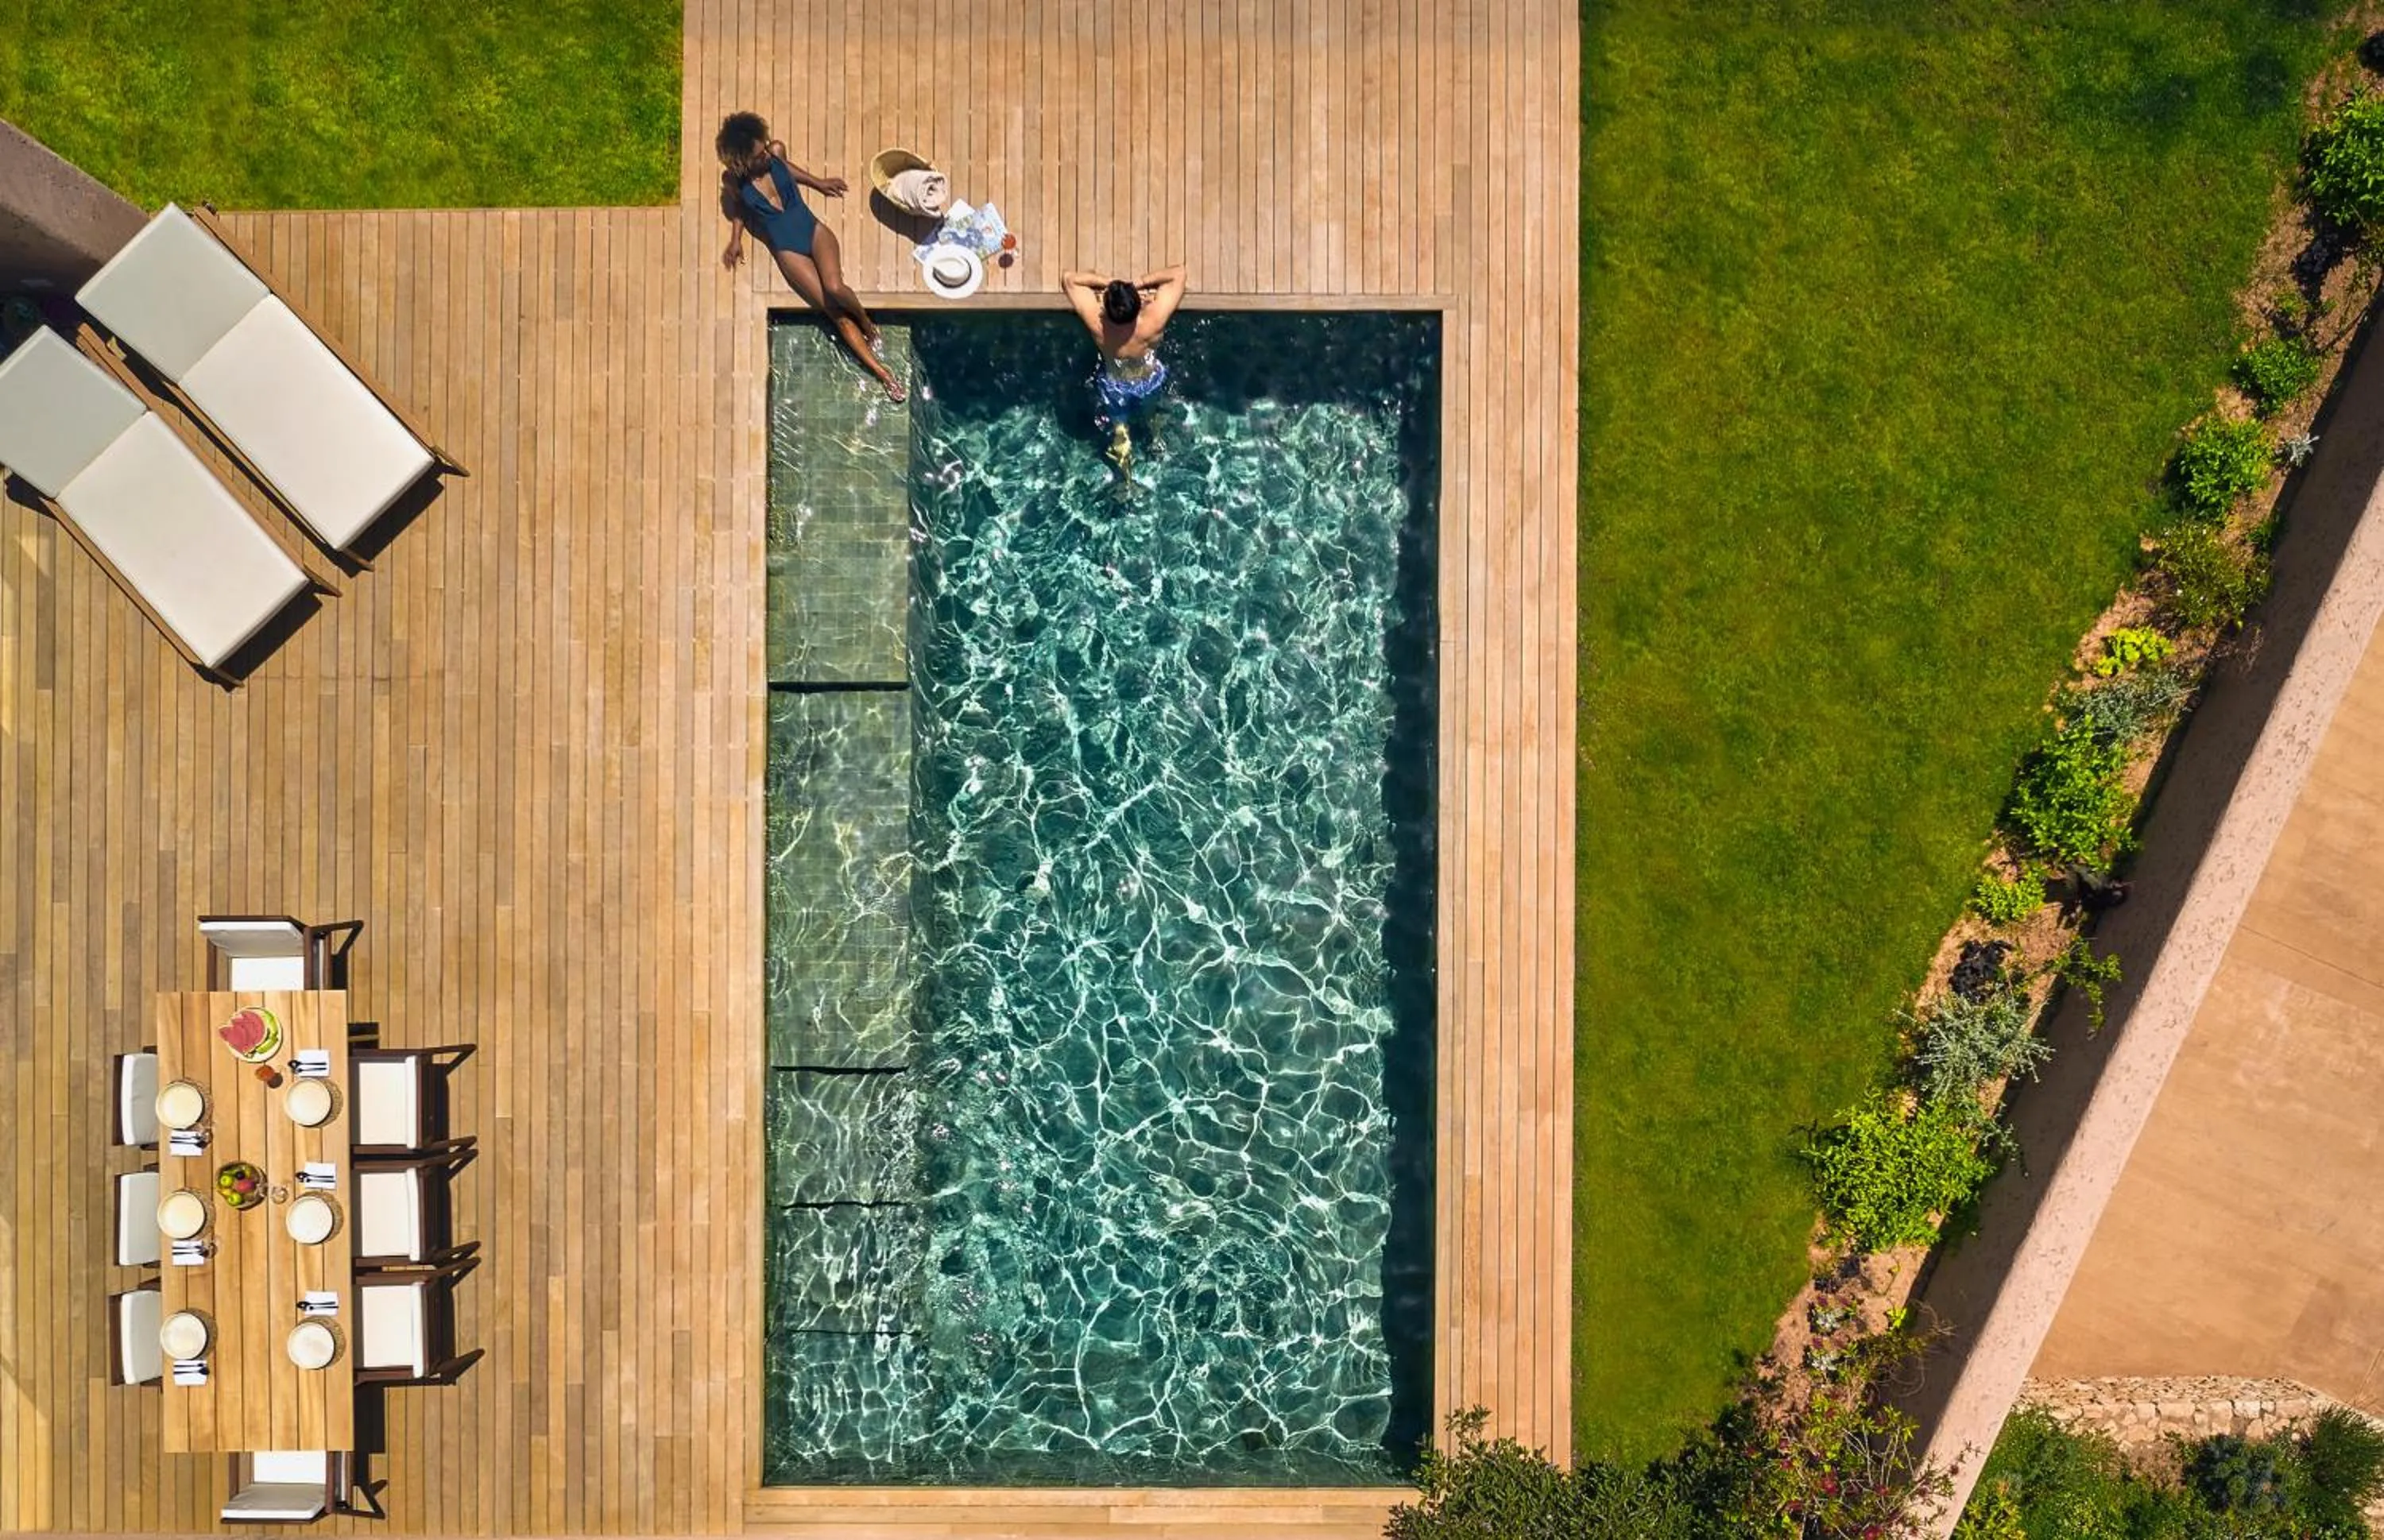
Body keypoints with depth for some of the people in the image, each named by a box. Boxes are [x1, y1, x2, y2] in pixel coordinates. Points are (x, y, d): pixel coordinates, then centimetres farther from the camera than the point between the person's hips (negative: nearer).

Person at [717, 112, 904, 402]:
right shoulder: (732, 180, -9)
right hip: (787, 251, -2)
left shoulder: (776, 151, -4)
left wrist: (817, 182, 27)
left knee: (834, 287, -28)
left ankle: (867, 321, 5)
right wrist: (736, 238, 6)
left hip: (814, 231, 2)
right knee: (833, 310, -14)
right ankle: (882, 371, -12)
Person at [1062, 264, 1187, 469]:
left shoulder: (1096, 322, -40)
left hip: (1113, 388, 0)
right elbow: (1179, 273, -32)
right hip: (1150, 383, 0)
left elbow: (1068, 278, -28)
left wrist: (1107, 281, -23)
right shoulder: (1153, 321, -43)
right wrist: (1141, 282, -28)